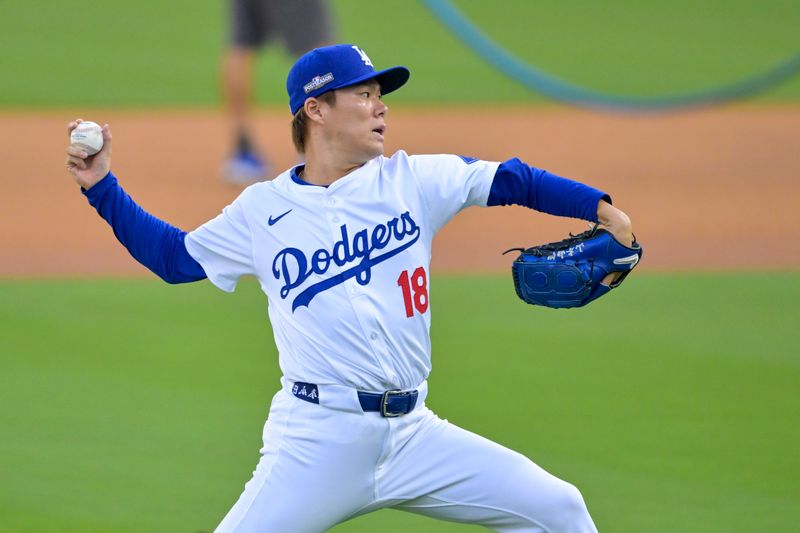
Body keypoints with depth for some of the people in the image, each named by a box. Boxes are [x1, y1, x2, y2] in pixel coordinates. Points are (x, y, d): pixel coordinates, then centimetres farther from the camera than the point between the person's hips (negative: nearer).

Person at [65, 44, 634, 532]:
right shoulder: (262, 211, 4)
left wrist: (599, 208, -4)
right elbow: (174, 255, 14)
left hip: (413, 434, 3)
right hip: (317, 438, -3)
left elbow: (511, 181, 7)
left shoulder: (411, 180, 7)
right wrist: (102, 185, 7)